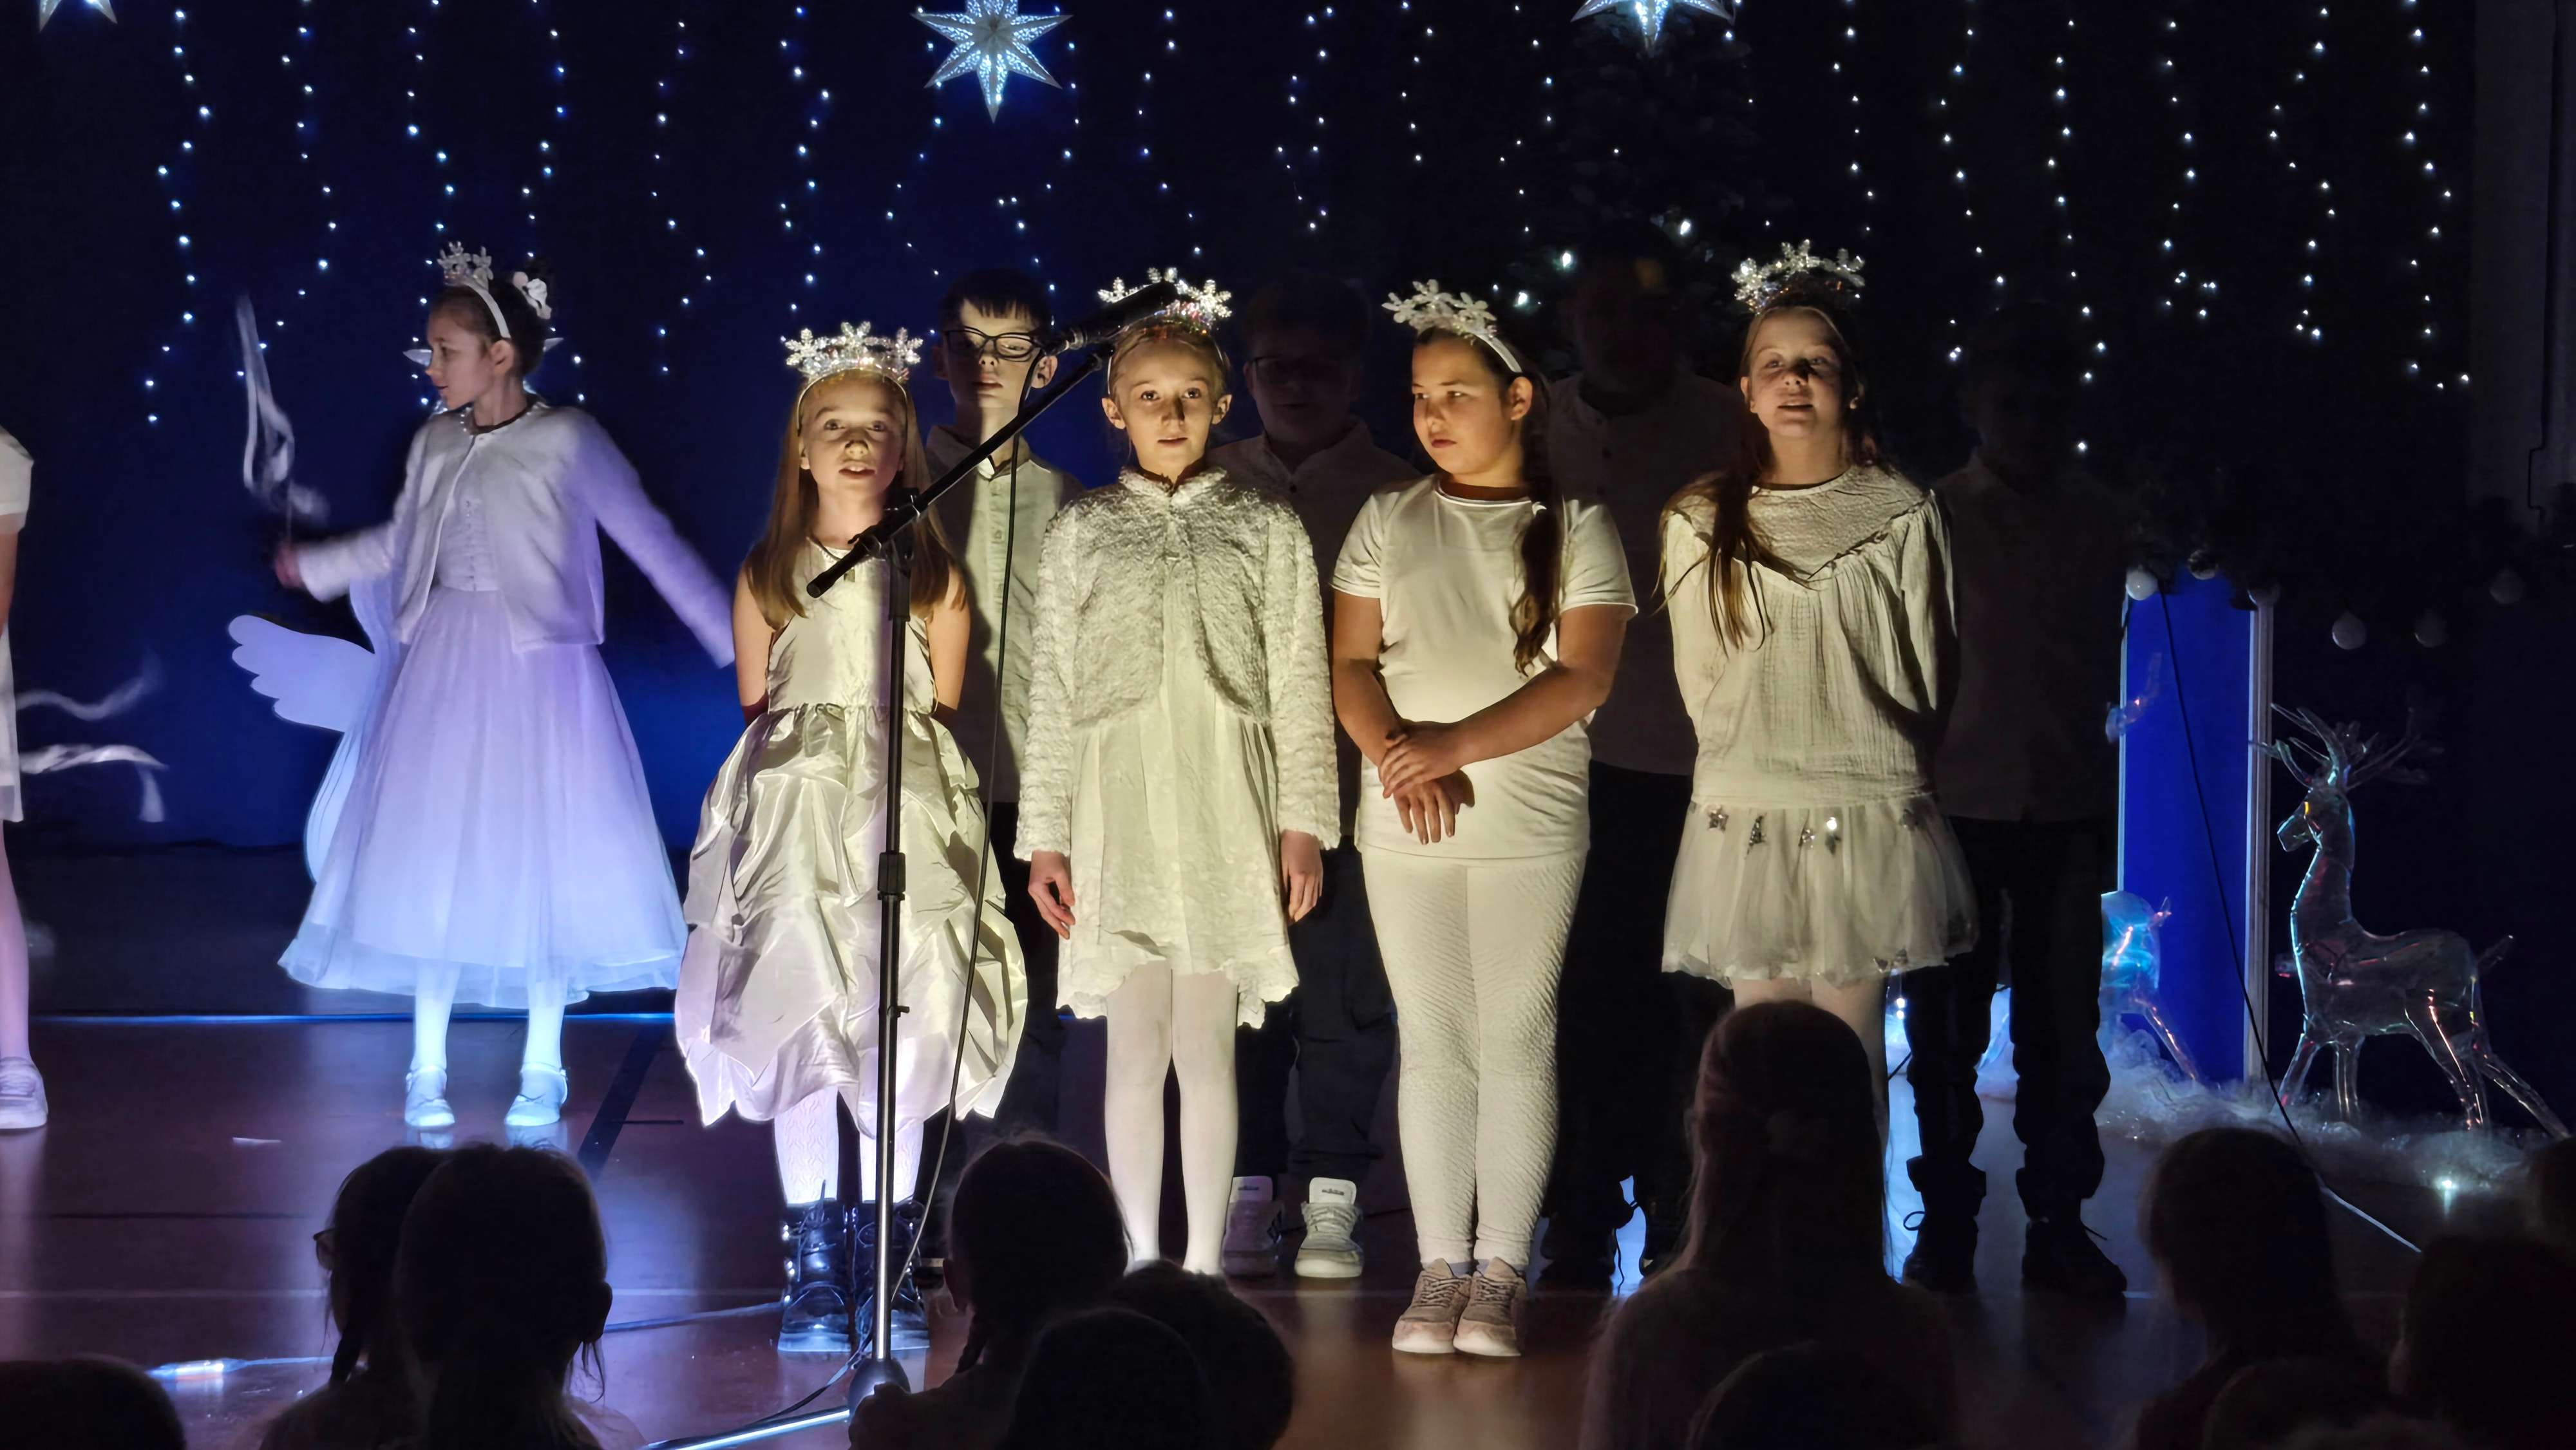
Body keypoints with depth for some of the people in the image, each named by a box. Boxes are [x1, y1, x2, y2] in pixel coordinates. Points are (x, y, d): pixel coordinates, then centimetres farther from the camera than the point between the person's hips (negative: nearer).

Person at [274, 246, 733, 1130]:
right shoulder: (436, 444, 5)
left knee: (540, 864, 2)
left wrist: (730, 636, -11)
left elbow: (650, 539, -8)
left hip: (537, 674, -4)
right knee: (429, 866, 5)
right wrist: (317, 568, 32)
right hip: (445, 671, 4)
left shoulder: (567, 442, -9)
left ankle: (541, 1073, 16)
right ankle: (427, 1071, 16)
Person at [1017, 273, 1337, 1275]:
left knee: (1207, 1047, 0)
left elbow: (1300, 684, 5)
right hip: (1118, 807, 1)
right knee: (1134, 1048, 1)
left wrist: (1304, 823, -2)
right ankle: (1142, 1262, 9)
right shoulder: (1081, 533, 9)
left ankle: (1205, 1261, 7)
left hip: (1226, 812, -1)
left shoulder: (1266, 528, 8)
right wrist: (1045, 837, 4)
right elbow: (1053, 690, 9)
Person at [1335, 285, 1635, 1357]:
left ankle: (1501, 1270, 2)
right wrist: (1398, 755, -14)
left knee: (1516, 1038, -2)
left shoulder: (1574, 528, 2)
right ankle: (1439, 1266, 8)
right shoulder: (1388, 522, 10)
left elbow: (1581, 678, -8)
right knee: (1432, 1041, 3)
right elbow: (1351, 664, 5)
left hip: (1532, 820, -2)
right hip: (1407, 822, 2)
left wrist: (1455, 745, -17)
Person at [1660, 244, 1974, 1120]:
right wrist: (1758, 754, 7)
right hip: (1747, 820, 1)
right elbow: (1699, 682, 11)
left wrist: (1873, 762, 8)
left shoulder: (1903, 518, 0)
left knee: (1851, 1049, 1)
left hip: (1870, 820, -1)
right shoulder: (1704, 523, 6)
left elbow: (1924, 681, 6)